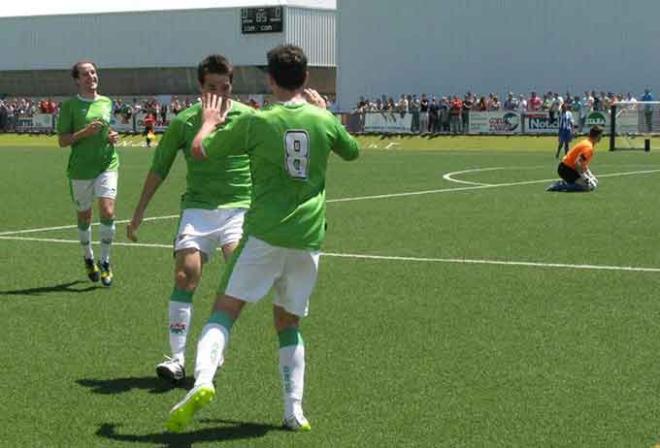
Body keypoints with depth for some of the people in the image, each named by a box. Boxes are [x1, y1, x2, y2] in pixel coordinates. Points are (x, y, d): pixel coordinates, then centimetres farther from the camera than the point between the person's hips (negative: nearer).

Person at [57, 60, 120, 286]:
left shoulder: (107, 102, 10)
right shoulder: (70, 105, -3)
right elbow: (62, 141, -5)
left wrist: (114, 137, 3)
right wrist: (85, 132, -20)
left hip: (107, 165, 2)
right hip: (80, 169, -2)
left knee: (108, 211, -15)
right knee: (84, 217, 11)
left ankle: (105, 261, -1)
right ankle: (88, 258, 34)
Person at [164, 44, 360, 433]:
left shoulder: (257, 122, -4)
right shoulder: (324, 120, 4)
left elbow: (201, 150, 7)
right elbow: (353, 151, 26)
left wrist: (210, 122, 28)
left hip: (265, 234, -3)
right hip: (308, 238, 3)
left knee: (226, 309, -3)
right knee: (289, 323, 16)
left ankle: (203, 379, -27)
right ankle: (295, 411, 11)